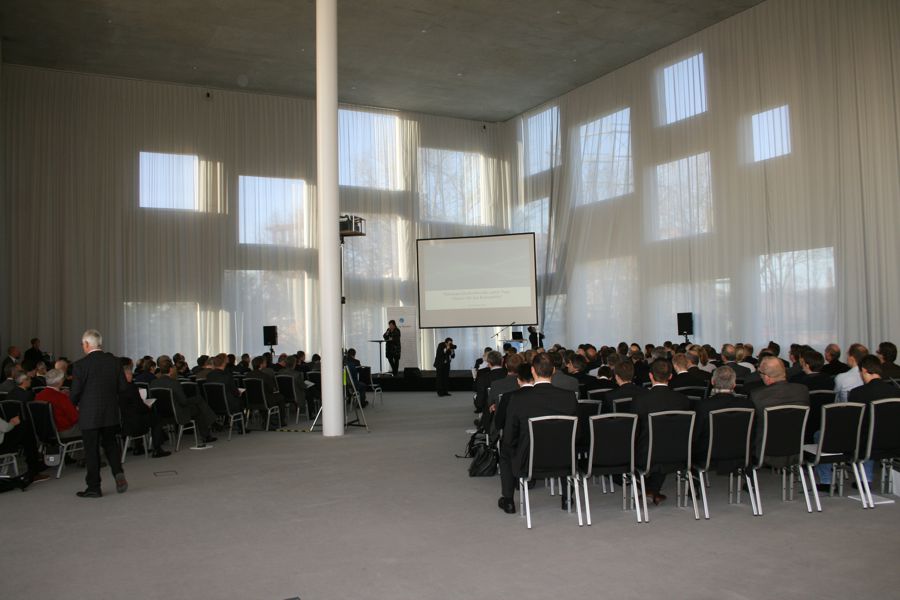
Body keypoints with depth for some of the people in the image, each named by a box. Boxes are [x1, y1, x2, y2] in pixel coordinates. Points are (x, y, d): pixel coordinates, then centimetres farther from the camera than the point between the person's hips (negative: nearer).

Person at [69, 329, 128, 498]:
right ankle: (118, 473, 0)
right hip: (111, 412, 4)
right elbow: (122, 387, 1)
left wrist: (75, 404, 10)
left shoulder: (80, 365, -14)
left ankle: (94, 487, 12)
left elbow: (75, 392, -11)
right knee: (110, 444, 19)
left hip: (89, 414, -4)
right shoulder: (113, 361, -1)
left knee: (91, 450, 5)